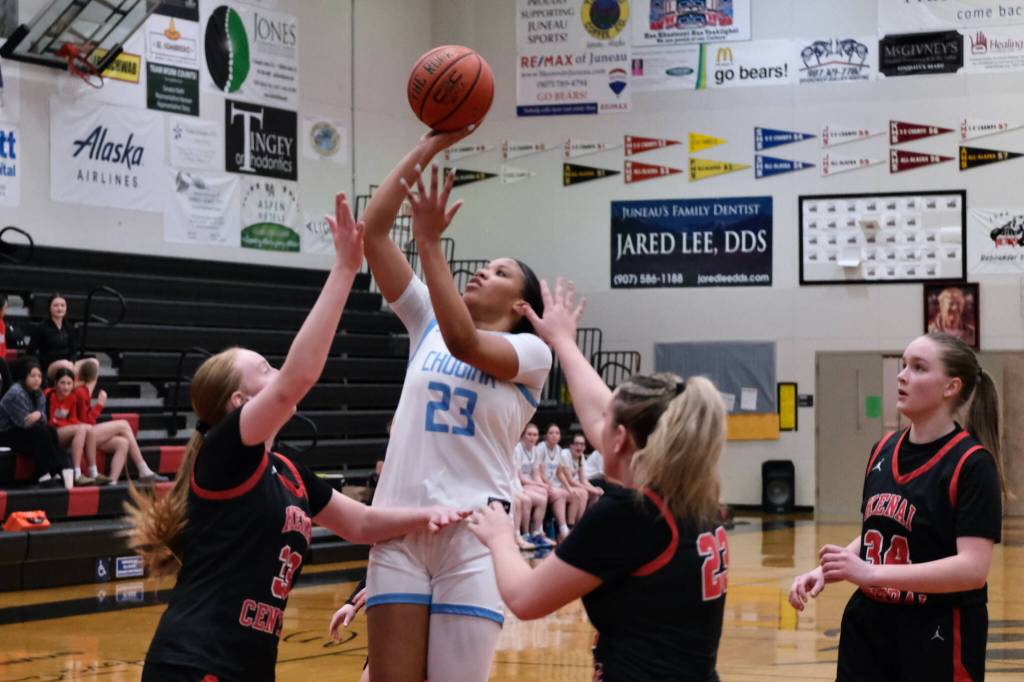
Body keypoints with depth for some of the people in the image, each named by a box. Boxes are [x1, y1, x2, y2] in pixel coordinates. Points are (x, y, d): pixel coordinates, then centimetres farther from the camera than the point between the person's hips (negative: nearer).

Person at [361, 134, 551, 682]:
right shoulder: (427, 323, 14)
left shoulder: (531, 351, 3)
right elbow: (373, 229, 8)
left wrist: (430, 242, -23)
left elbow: (463, 342, -19)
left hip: (474, 535, -3)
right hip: (398, 529, 4)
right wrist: (429, 146, 3)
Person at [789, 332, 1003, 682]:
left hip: (937, 640, -6)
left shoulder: (972, 464, -13)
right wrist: (826, 571, -1)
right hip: (867, 629, 6)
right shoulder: (884, 450, 8)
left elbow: (973, 567, -22)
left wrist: (870, 573, -27)